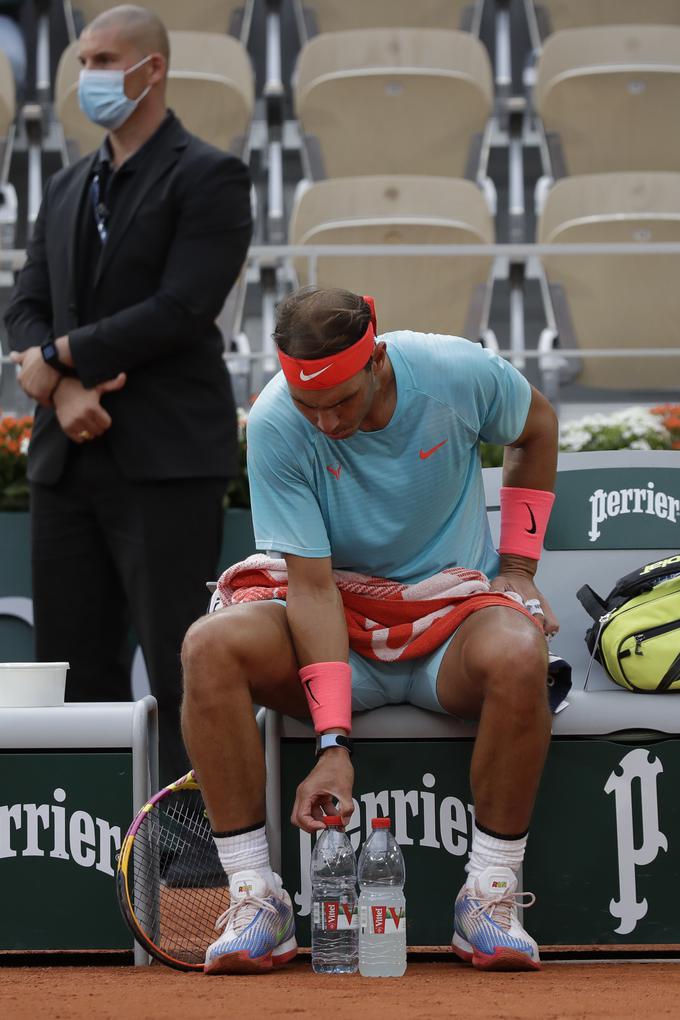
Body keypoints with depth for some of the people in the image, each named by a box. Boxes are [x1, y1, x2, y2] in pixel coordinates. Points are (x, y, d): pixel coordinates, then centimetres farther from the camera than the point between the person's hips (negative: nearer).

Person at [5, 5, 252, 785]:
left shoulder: (207, 178, -4)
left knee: (179, 670, -6)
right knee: (76, 665, 7)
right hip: (68, 455, 7)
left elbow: (183, 308, -14)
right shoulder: (67, 189, 18)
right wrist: (63, 389, -9)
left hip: (164, 457, -7)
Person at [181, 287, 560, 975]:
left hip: (456, 614, 0)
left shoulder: (459, 373, -15)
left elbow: (536, 426, 9)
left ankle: (489, 899, -22)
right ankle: (256, 902, -23)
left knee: (517, 654, -37)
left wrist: (518, 570, 4)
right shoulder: (275, 426, -18)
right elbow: (313, 585, -21)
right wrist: (333, 745, -29)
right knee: (212, 646, -30)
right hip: (337, 630, 0)